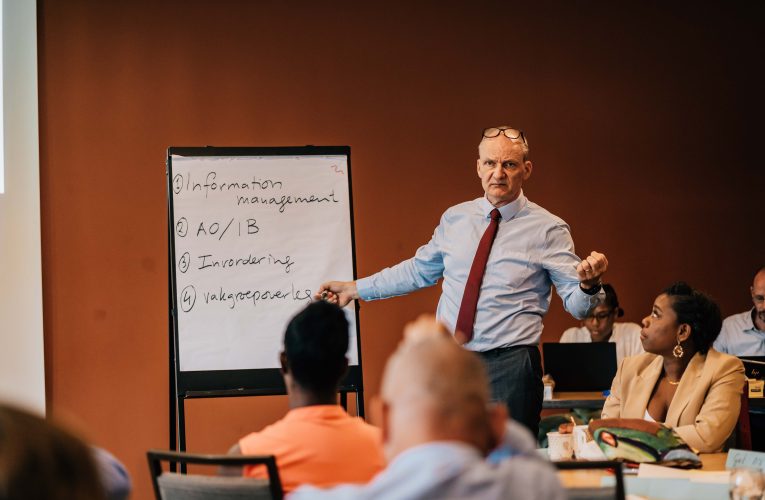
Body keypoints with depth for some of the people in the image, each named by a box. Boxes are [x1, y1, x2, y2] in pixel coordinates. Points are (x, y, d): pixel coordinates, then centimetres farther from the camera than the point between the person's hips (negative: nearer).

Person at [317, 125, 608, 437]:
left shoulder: (548, 229, -3)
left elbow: (577, 305, -6)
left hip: (508, 368, -4)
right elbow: (418, 270, 23)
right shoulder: (455, 219, 10)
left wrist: (588, 283, -29)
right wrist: (356, 289, 24)